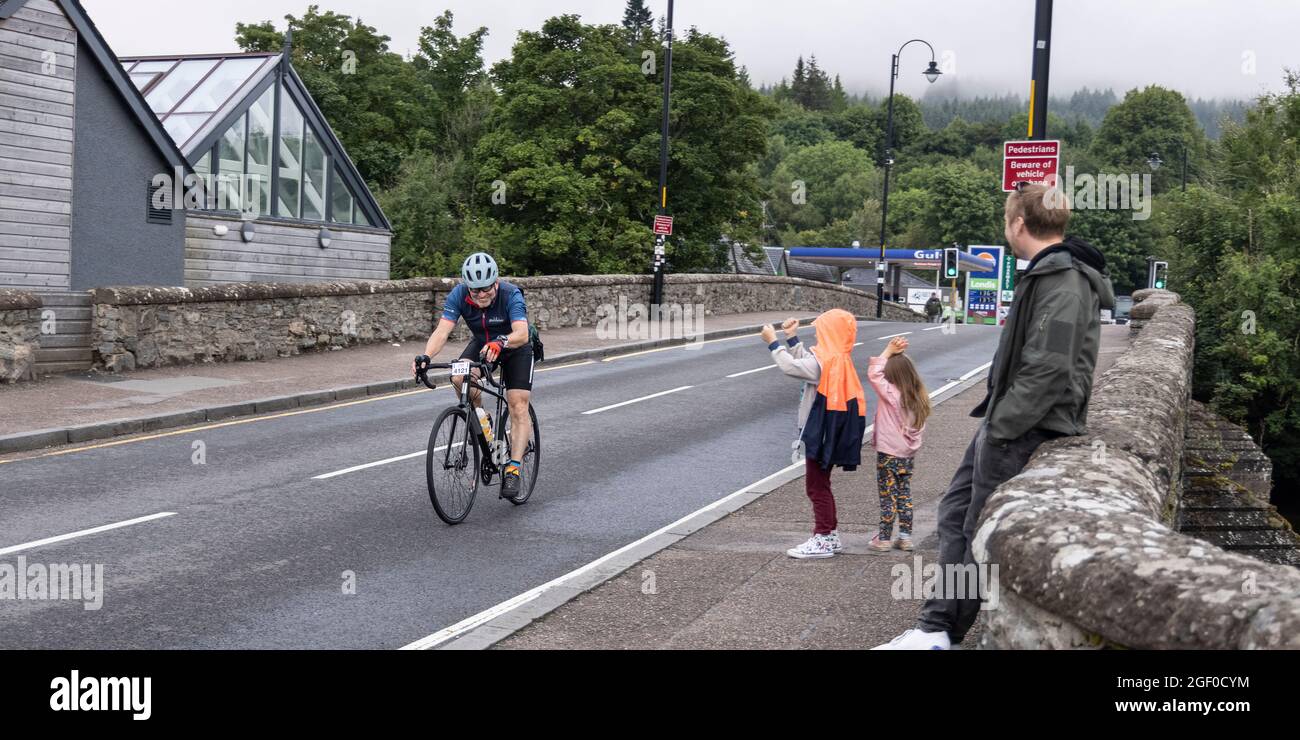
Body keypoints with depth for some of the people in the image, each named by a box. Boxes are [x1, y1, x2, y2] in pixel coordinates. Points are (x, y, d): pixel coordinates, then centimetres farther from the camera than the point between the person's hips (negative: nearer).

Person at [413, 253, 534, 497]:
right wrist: (425, 356, -52)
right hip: (481, 344, 3)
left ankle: (513, 469, -13)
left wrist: (500, 343, -67)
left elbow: (522, 334, -46)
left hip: (516, 348, -3)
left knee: (518, 407, -16)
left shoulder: (511, 295, -33)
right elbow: (442, 330, -34)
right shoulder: (459, 294, -25)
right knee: (460, 378, -28)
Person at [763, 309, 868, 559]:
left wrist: (773, 342, -11)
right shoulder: (839, 359, 9)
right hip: (828, 432, 10)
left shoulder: (826, 362, -21)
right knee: (820, 486, 19)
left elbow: (791, 367, -23)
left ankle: (822, 540, 5)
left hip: (821, 434, -10)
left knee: (817, 487, -1)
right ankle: (831, 535, 26)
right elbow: (804, 364, 18)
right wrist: (792, 338, 19)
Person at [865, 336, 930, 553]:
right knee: (904, 494, 14)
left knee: (888, 497, 0)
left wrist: (888, 351, -13)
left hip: (889, 454, -7)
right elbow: (919, 428, 10)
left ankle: (884, 539, 6)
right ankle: (905, 537, 17)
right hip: (908, 454, 7)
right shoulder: (918, 398, 3)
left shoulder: (891, 394, -17)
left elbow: (874, 374, -19)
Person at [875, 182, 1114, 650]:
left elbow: (1048, 371, -25)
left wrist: (1000, 426, -20)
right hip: (1009, 421, 10)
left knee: (980, 531, -2)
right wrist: (994, 417, 14)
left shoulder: (1063, 282, -19)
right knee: (956, 511, 11)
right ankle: (937, 627, 14)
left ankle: (942, 630, 7)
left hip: (1023, 429, -10)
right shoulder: (1050, 274, 14)